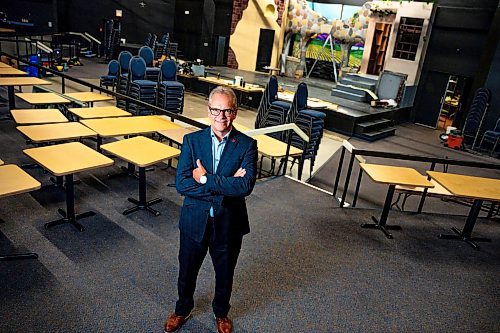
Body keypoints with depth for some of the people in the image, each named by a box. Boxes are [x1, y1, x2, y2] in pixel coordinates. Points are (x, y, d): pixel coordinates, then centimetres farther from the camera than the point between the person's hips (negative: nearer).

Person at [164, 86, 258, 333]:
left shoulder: (247, 144, -11)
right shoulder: (192, 140, -8)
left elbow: (246, 185, -24)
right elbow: (181, 183, -19)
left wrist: (206, 179, -23)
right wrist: (226, 185, -25)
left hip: (229, 223, 0)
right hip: (195, 221, 1)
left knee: (225, 274, 21)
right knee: (187, 271, 22)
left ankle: (221, 312, 51)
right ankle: (182, 310, 52)